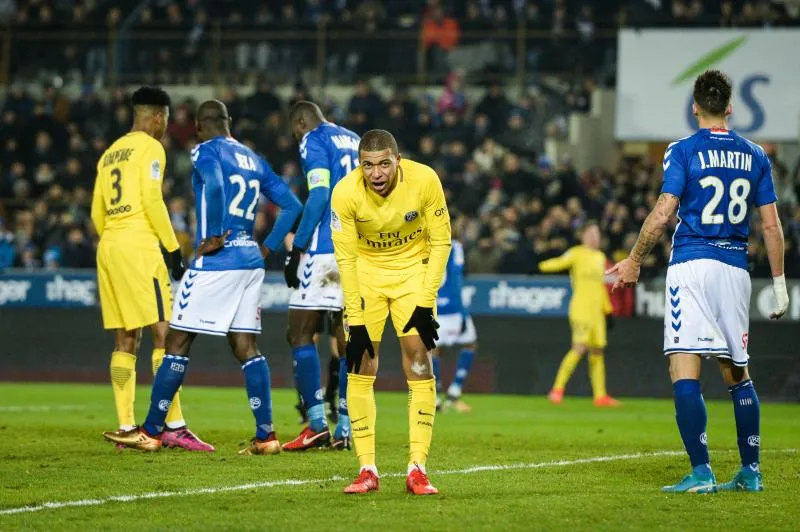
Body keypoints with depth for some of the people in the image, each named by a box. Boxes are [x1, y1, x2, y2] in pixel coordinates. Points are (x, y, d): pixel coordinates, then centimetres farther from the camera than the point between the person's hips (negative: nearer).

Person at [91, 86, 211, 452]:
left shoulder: (110, 154, 20)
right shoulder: (150, 148, -3)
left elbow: (97, 212, 18)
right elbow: (152, 201, -12)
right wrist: (173, 248, -8)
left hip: (108, 247, 8)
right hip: (138, 246, -8)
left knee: (125, 341, 7)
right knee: (164, 335, -8)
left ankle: (125, 428, 4)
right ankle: (173, 426, -14)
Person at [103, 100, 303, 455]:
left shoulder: (206, 151, -4)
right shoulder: (254, 159, 17)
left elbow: (215, 186, -26)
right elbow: (291, 206, 16)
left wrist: (214, 239, -19)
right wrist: (268, 248, 16)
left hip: (217, 262, -7)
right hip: (250, 261, 7)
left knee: (177, 343, 2)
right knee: (246, 348, 7)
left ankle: (151, 431, 7)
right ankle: (265, 435, 0)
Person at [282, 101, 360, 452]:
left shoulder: (314, 141, -2)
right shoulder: (357, 142, 20)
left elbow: (319, 197, -14)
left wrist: (297, 248, -12)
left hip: (326, 249, -7)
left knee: (300, 334, 0)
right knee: (348, 338, 8)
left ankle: (317, 423, -6)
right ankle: (344, 429, 5)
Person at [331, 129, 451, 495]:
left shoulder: (424, 180, -25)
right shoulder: (345, 193, -25)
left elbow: (440, 242, -14)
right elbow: (346, 258, -17)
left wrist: (425, 303, -18)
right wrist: (355, 322, -19)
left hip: (413, 268, 0)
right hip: (366, 270, 0)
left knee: (419, 358, -11)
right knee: (360, 364, -9)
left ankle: (417, 469, -9)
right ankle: (367, 470, -3)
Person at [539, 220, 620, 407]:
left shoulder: (600, 257, 18)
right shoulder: (577, 253, -2)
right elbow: (560, 263, -20)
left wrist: (608, 311, 24)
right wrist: (542, 266, -40)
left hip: (596, 311, 7)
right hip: (580, 309, -7)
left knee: (597, 350, 6)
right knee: (580, 347, -16)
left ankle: (600, 395, 10)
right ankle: (557, 389, -11)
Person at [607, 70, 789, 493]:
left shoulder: (683, 151, -3)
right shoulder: (755, 156, 9)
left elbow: (662, 215, -10)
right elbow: (771, 224, 8)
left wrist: (635, 260, 3)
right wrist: (779, 283, 14)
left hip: (692, 264, -5)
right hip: (736, 267, 5)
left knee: (684, 372, -7)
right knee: (737, 372, 16)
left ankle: (701, 472, -16)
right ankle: (751, 472, 18)